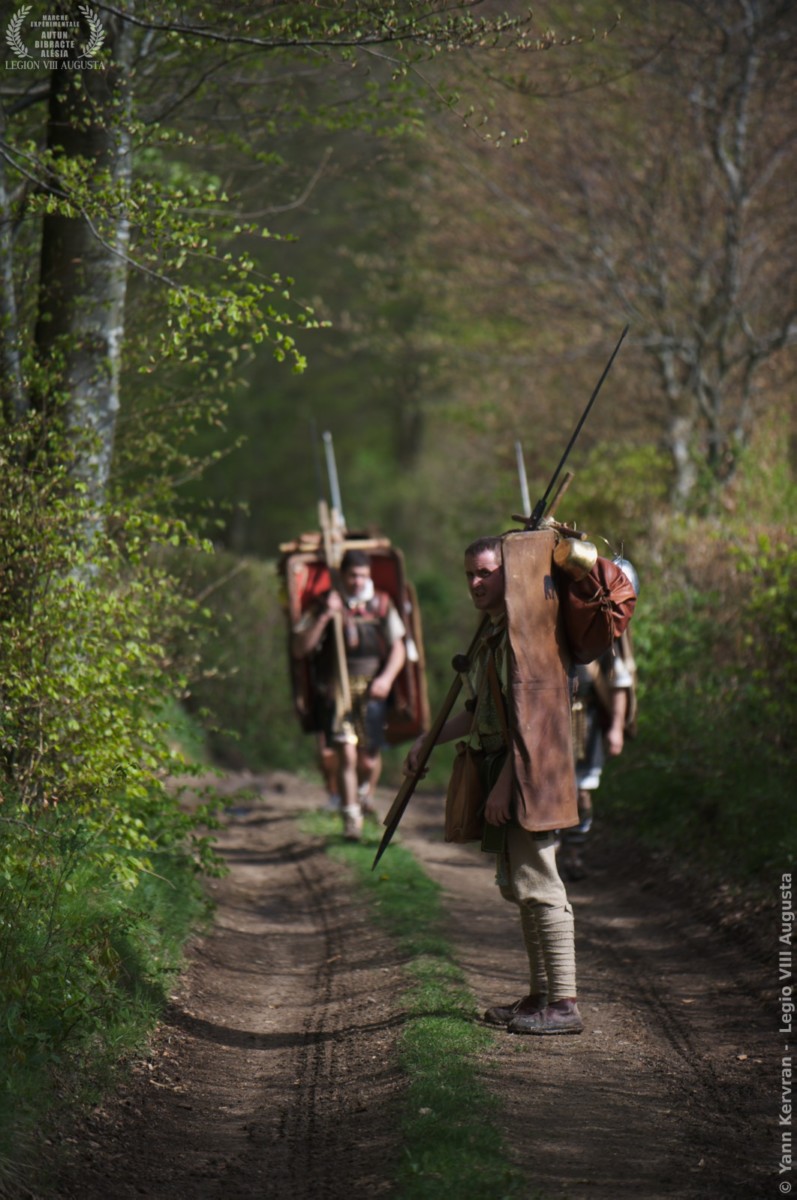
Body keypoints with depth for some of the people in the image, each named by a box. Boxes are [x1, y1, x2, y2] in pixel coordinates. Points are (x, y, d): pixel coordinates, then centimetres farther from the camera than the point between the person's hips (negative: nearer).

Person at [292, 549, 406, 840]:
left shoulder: (381, 604, 7)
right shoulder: (325, 605, 3)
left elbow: (398, 648, 10)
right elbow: (300, 649, -3)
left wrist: (386, 678, -7)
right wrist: (325, 617, -12)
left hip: (372, 690, 1)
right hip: (337, 692, -1)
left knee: (369, 759, 3)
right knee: (346, 755, -15)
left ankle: (366, 794, 37)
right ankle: (351, 819, -8)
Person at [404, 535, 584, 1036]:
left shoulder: (526, 631, -14)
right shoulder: (494, 635, 19)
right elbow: (482, 712, 28)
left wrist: (506, 782, -22)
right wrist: (431, 740, 20)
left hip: (527, 770, -11)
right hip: (502, 768, 11)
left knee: (539, 884, -12)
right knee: (520, 886, 14)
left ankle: (565, 1004, -12)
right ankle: (540, 995, 21)